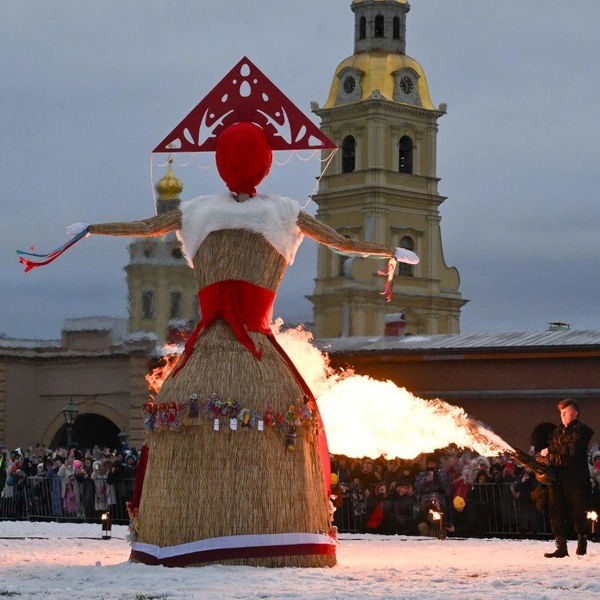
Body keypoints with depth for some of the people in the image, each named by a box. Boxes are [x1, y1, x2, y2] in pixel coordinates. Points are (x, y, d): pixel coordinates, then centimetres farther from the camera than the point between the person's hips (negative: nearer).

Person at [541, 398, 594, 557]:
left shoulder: (582, 430, -2)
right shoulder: (557, 432, 19)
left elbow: (574, 449, -18)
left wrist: (551, 450, -14)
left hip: (576, 478, -6)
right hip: (557, 478, 6)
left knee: (578, 512, 3)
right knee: (556, 513, -3)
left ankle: (582, 543, 23)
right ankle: (561, 547, -4)